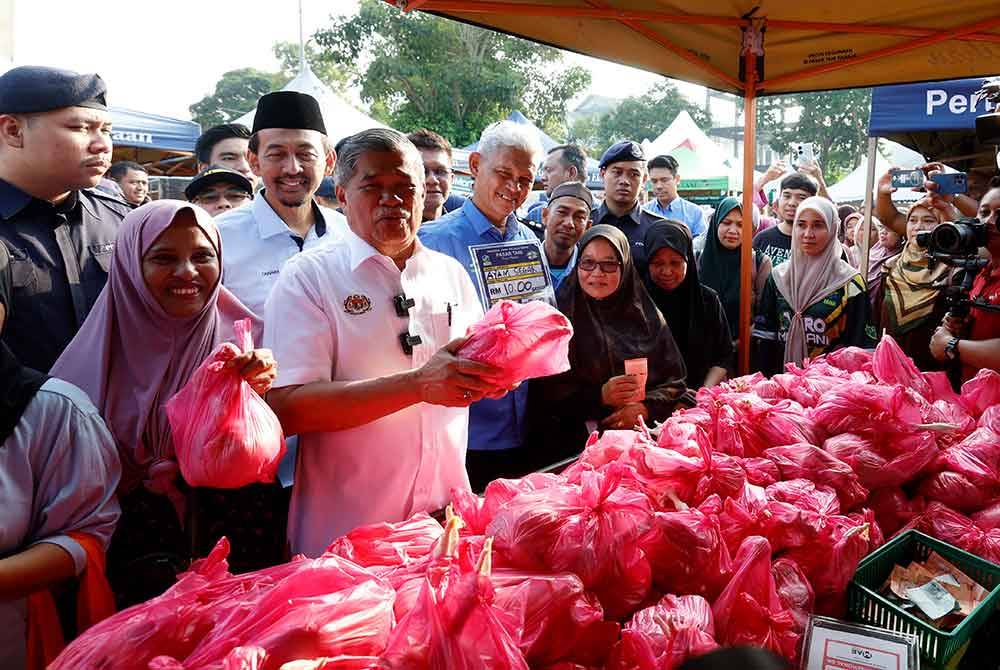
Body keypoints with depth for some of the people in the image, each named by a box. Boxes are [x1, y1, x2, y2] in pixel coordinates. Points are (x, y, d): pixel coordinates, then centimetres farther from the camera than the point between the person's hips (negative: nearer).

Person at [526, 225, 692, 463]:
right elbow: (545, 391, 0)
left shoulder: (646, 315, 14)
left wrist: (643, 408, -5)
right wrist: (599, 396, -11)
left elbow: (674, 380, 13)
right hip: (579, 441, -3)